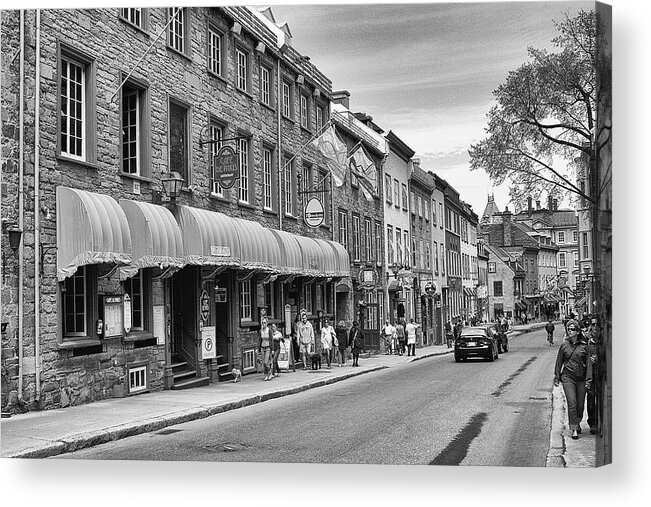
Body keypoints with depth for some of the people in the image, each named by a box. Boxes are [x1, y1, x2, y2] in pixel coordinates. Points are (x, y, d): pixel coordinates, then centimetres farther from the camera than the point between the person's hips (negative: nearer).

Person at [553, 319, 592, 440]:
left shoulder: (584, 346, 0)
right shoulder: (564, 345, 0)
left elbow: (588, 363, 2)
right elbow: (559, 362, 7)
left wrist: (588, 379, -3)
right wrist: (556, 377, 6)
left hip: (581, 379, 1)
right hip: (568, 377, -1)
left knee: (580, 404, 9)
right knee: (572, 403, -9)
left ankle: (577, 422, 36)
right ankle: (574, 429, -4)